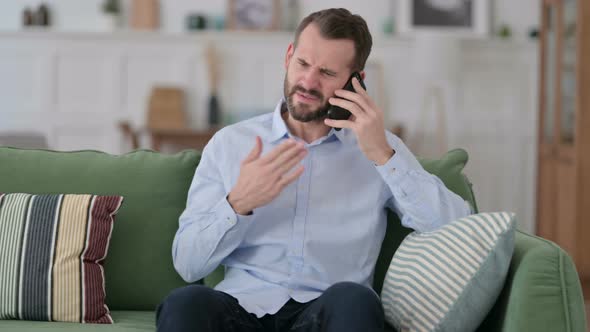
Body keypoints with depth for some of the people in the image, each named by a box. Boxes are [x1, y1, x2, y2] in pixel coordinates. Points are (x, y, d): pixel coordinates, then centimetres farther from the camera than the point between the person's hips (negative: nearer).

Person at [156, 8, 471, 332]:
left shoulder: (379, 147, 12)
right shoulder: (228, 143, 12)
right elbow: (187, 264, 6)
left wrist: (383, 156, -9)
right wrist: (237, 204, -11)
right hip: (242, 305, 1)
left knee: (353, 300, -35)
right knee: (185, 303, -32)